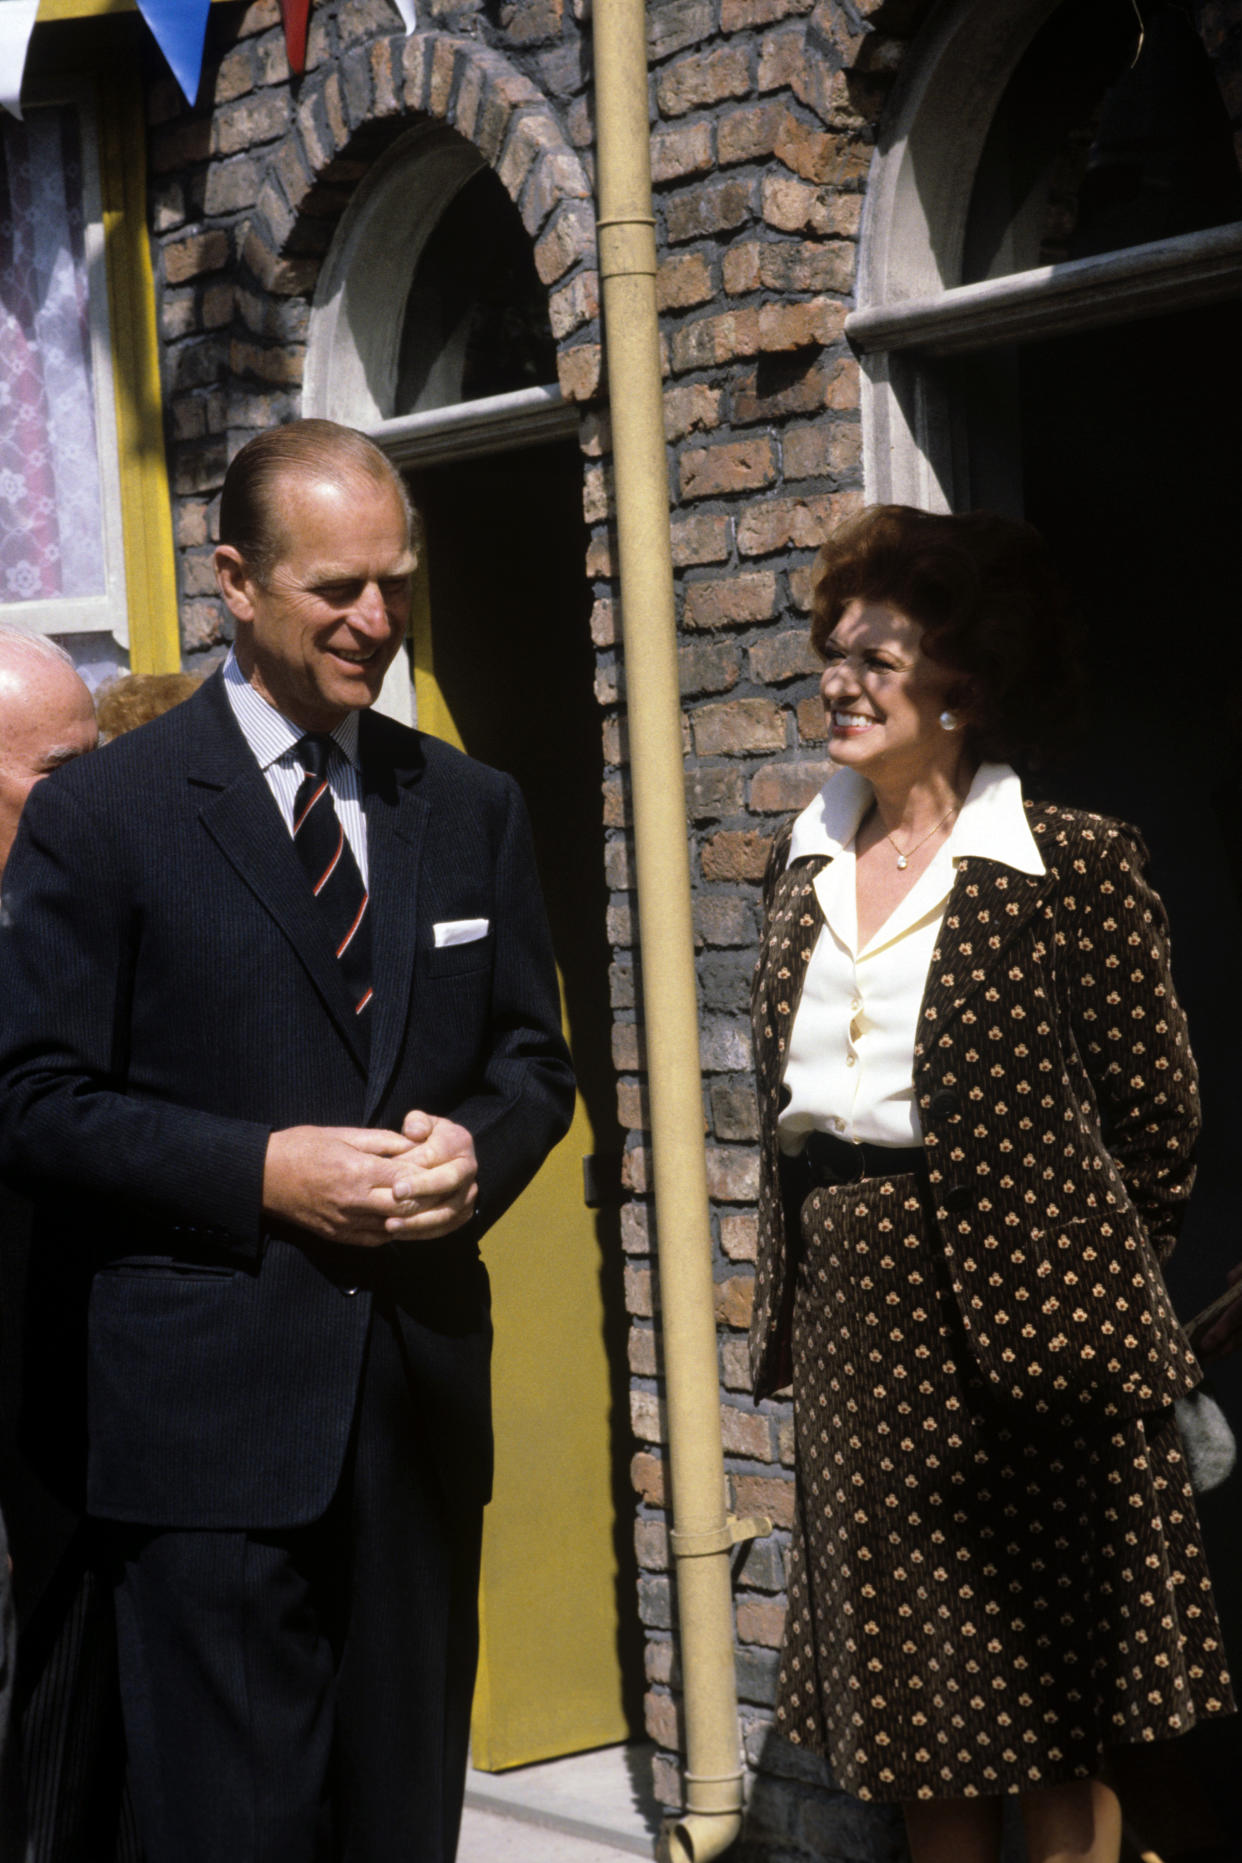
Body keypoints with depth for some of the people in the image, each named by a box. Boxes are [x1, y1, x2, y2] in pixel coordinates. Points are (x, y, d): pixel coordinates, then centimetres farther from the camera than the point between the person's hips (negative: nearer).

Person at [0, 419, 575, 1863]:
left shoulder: (471, 810, 11)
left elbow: (533, 1059, 16)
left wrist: (477, 1149, -7)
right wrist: (263, 1171, -16)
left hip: (423, 1400, 5)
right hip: (212, 1407, -4)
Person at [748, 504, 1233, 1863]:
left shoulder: (1073, 867, -9)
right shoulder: (804, 867, 8)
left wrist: (1069, 1287, 2)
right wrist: (793, 1308, 12)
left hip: (1011, 1329, -5)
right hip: (851, 1319, 6)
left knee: (1051, 1730, 5)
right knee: (916, 1704, 13)